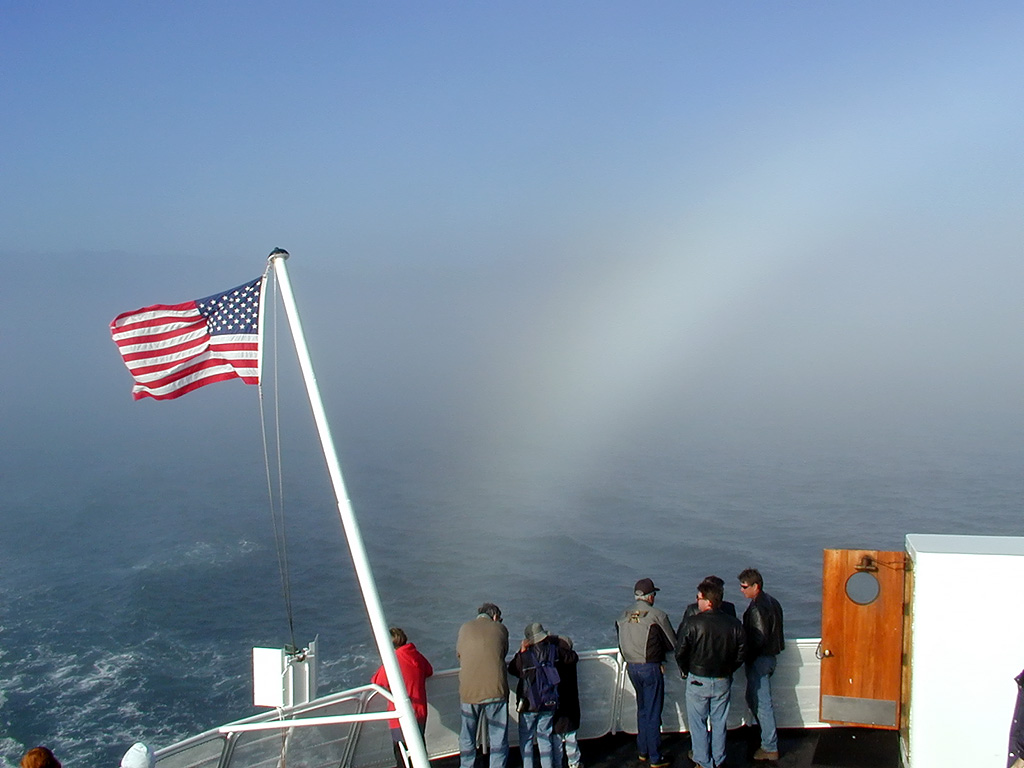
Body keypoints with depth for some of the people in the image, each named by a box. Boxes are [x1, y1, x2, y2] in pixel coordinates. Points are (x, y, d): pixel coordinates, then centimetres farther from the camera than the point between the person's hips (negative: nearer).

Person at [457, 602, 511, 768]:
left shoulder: (465, 628, 7)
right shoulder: (500, 628, 3)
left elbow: (459, 654, 16)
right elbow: (503, 653, 13)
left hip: (468, 691, 2)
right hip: (495, 690, -2)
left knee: (467, 738, 15)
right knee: (498, 739, 6)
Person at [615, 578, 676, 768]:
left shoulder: (624, 615, 1)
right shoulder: (657, 615, -14)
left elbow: (621, 640, 8)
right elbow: (672, 644, -5)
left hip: (631, 666, 6)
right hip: (651, 667, -6)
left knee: (642, 709, 21)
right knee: (653, 713, 3)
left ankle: (643, 751, 30)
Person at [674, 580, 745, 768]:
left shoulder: (692, 623, -20)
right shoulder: (734, 624, -8)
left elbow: (680, 652, -13)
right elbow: (740, 655, 1)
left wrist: (685, 672, 6)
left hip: (698, 680, -3)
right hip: (723, 681, 4)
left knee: (698, 722, 12)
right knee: (719, 722, 17)